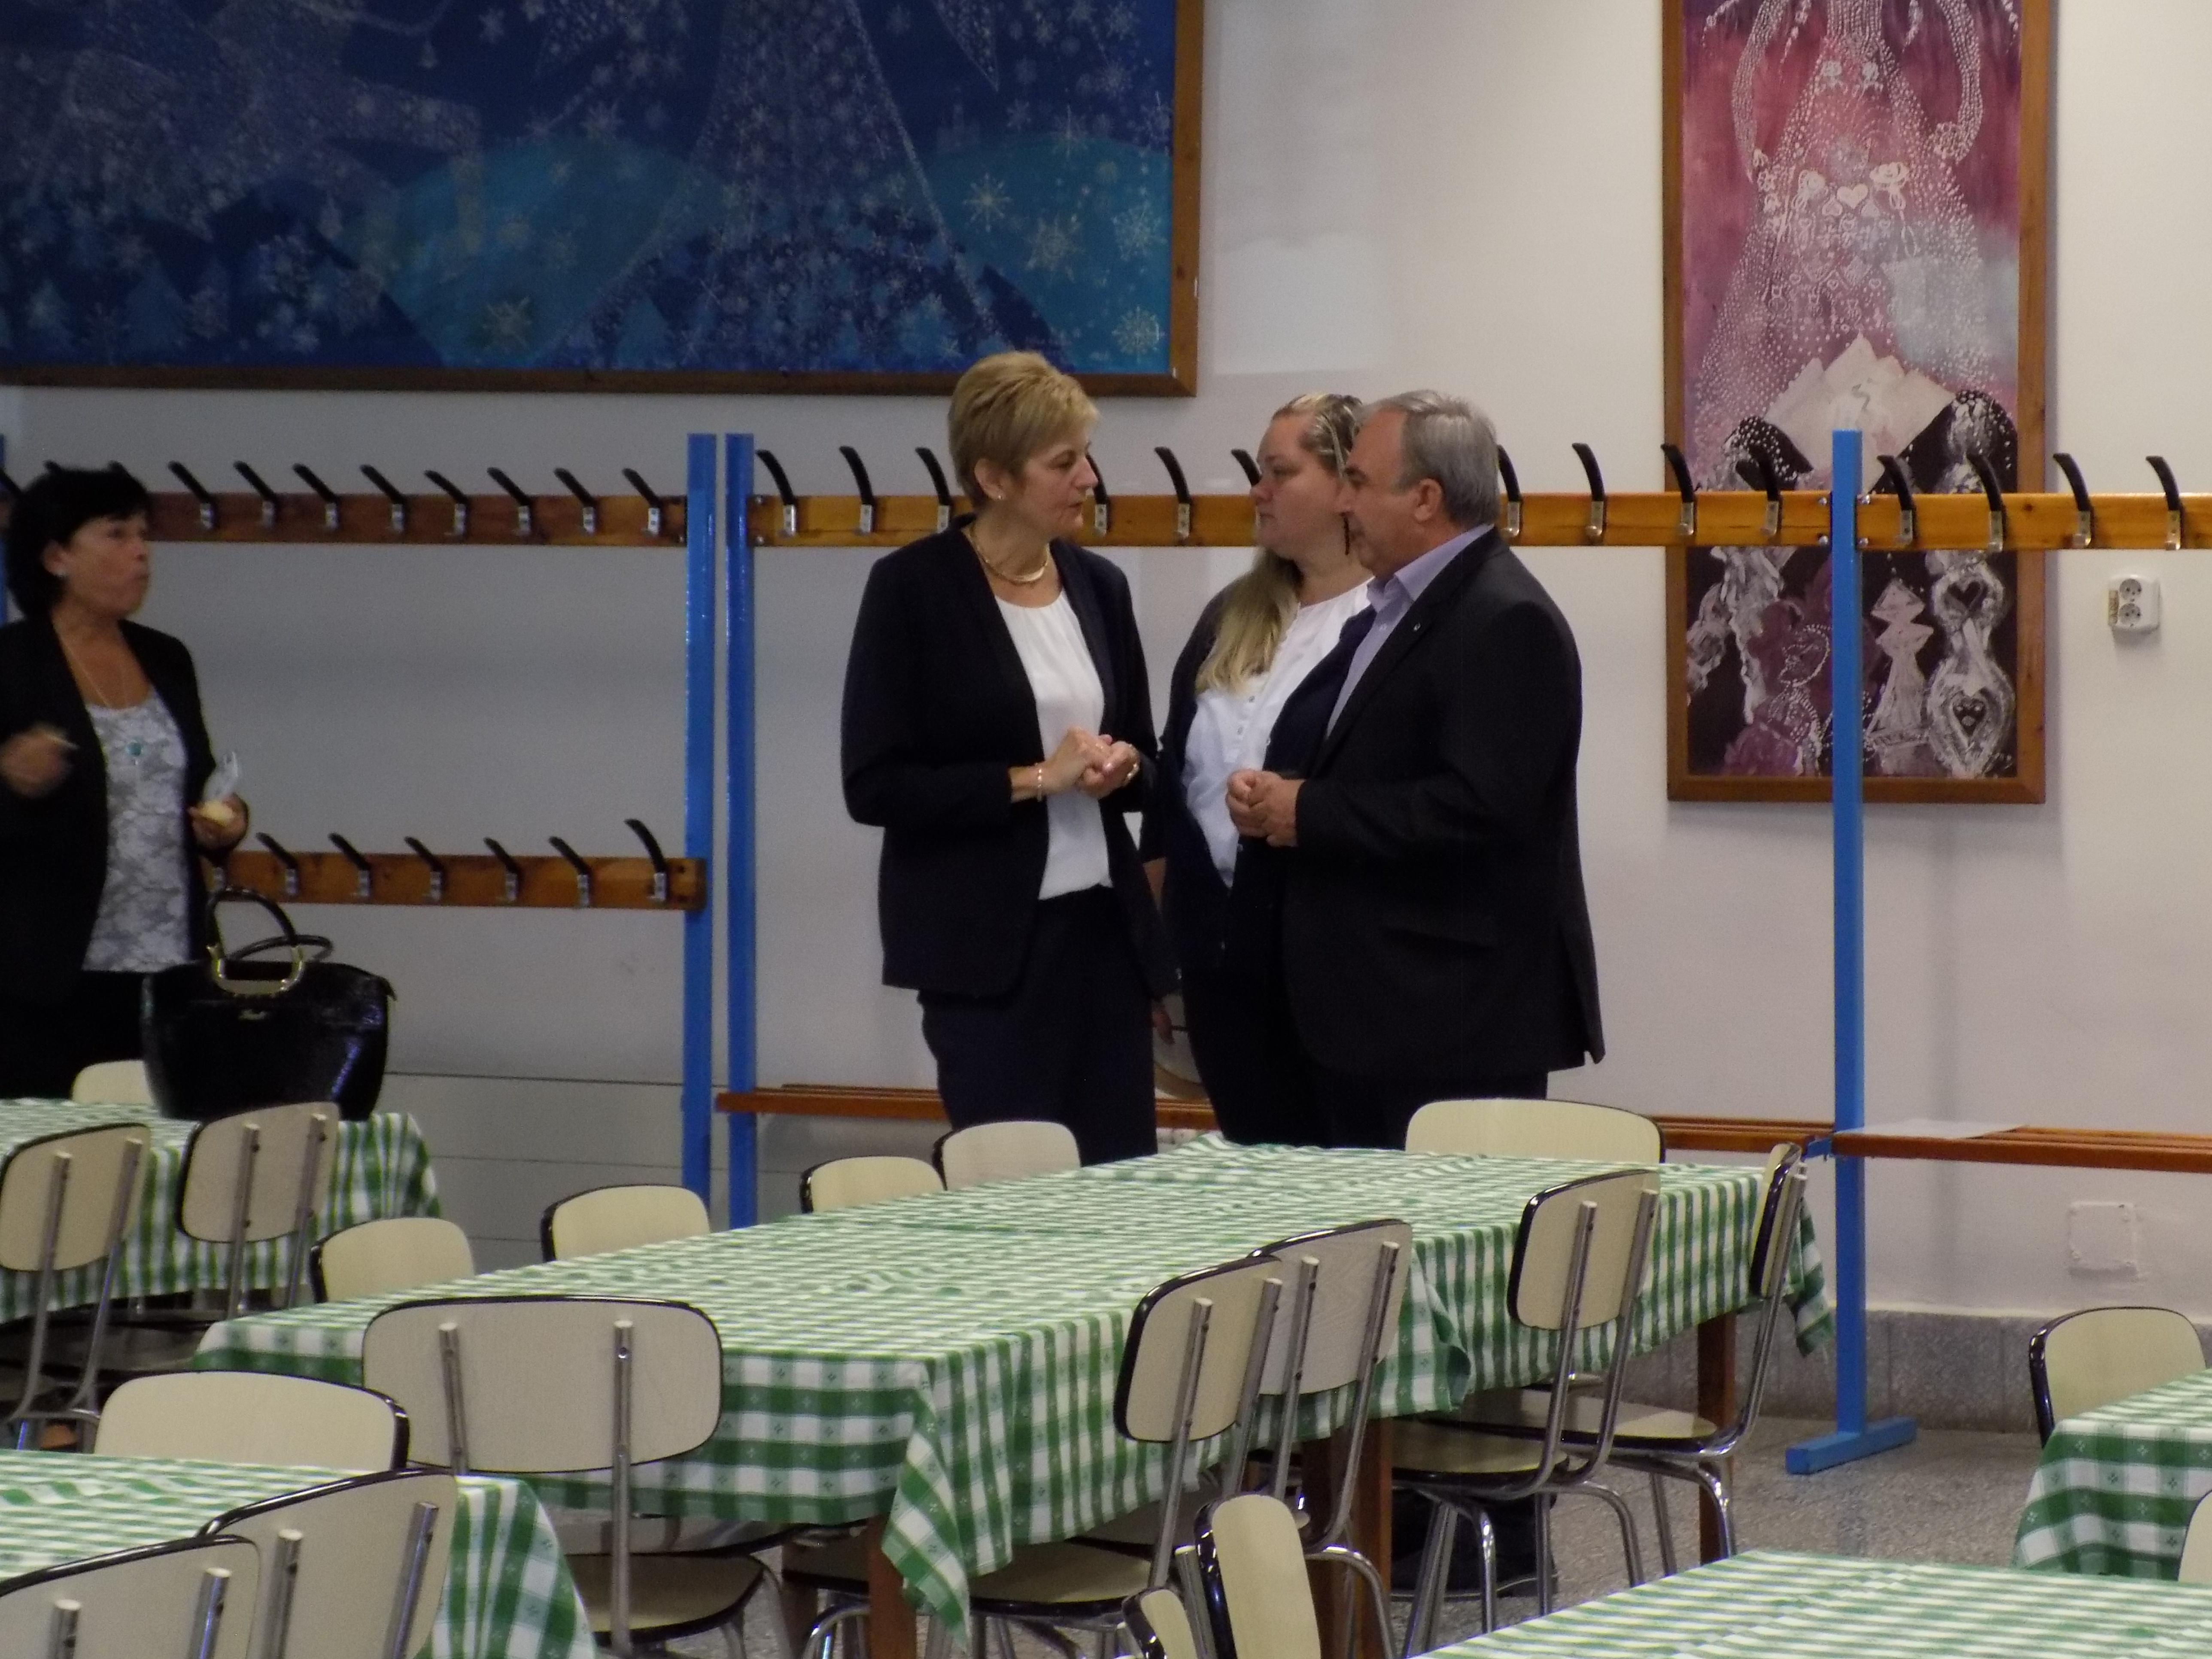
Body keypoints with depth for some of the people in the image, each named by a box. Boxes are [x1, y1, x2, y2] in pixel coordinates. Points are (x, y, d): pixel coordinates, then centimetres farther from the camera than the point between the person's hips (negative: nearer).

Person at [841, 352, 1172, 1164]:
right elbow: (876, 787, -10)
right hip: (987, 944, -5)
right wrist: (1034, 779, -16)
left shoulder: (1099, 584, 11)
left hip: (1103, 927, 5)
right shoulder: (914, 586, -6)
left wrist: (1122, 767, -3)